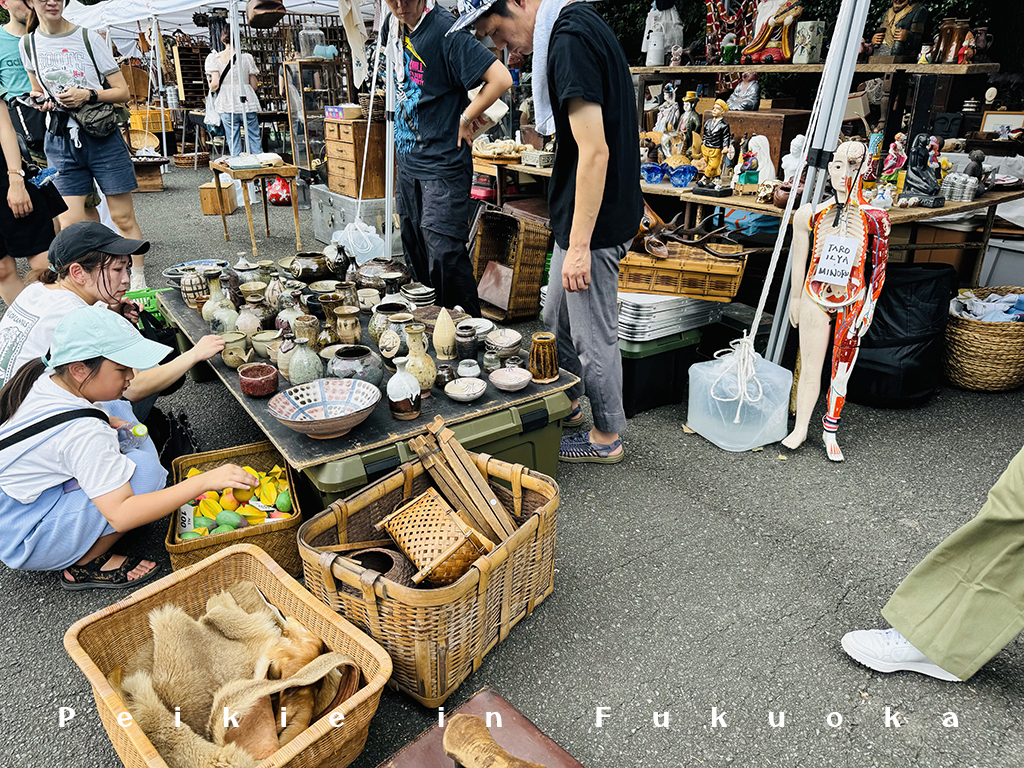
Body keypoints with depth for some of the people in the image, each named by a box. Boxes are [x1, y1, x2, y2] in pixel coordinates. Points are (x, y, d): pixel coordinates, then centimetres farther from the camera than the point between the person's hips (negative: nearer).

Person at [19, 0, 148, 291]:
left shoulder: (88, 38, 2)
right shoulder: (26, 44, 10)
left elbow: (122, 92, 1)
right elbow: (37, 90, 24)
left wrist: (89, 95, -14)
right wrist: (44, 100, 1)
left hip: (103, 136, -2)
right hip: (60, 141, 2)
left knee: (123, 218, 1)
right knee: (70, 226, -5)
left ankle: (138, 281, 16)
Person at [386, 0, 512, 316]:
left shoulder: (446, 30, -15)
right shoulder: (397, 29, 11)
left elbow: (501, 79, -24)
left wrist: (465, 118, -12)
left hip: (444, 163, -8)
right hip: (408, 160, 9)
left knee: (444, 254, -12)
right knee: (415, 250, 13)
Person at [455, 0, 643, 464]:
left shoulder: (570, 41, -19)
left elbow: (595, 152, -25)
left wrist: (579, 245, -24)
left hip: (595, 223, -10)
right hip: (581, 217, 10)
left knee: (592, 336, 3)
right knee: (557, 322, 21)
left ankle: (606, 437, 22)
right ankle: (567, 406, 40)